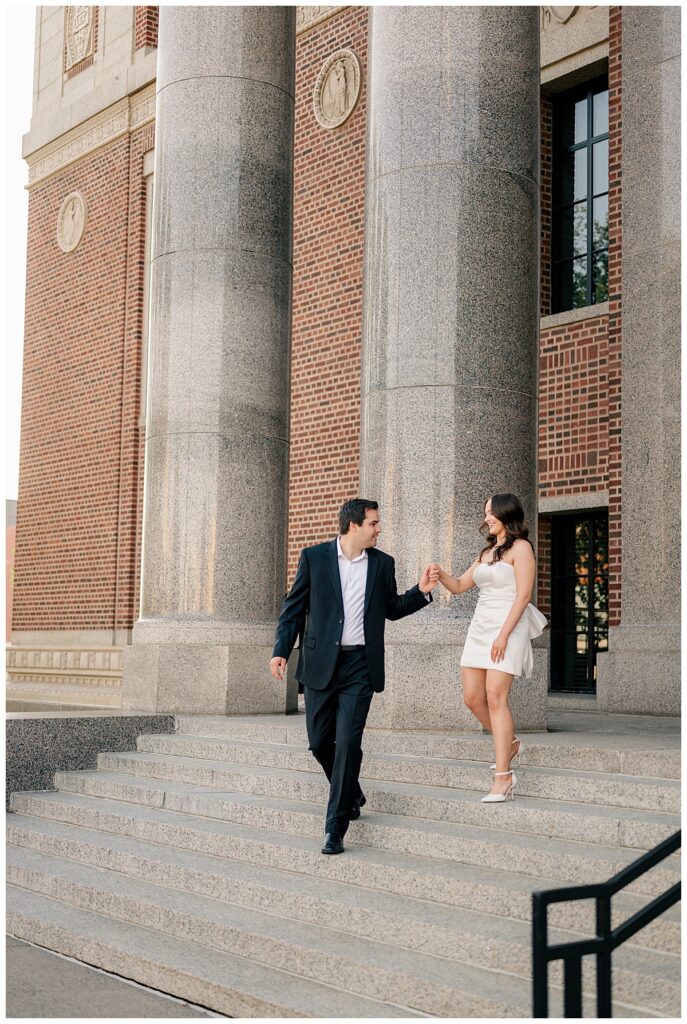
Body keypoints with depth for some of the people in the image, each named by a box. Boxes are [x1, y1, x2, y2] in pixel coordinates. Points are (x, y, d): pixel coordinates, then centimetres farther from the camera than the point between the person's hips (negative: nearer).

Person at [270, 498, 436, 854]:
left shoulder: (382, 563, 8)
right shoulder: (314, 557, 1)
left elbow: (391, 608, 18)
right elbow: (294, 608, 2)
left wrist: (420, 592, 3)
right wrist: (281, 650, -6)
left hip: (360, 665, 0)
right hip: (321, 664, 0)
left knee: (348, 743, -8)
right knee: (320, 741, 7)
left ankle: (335, 828, -3)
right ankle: (352, 795, 35)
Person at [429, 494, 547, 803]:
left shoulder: (520, 548, -4)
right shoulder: (487, 552, 20)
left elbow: (523, 595, -11)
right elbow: (460, 586, 21)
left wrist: (503, 635, -18)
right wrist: (441, 575, -1)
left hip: (508, 626, -8)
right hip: (480, 626, 8)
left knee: (495, 697, -15)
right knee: (472, 697, 4)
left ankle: (503, 777, -13)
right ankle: (509, 743, 26)